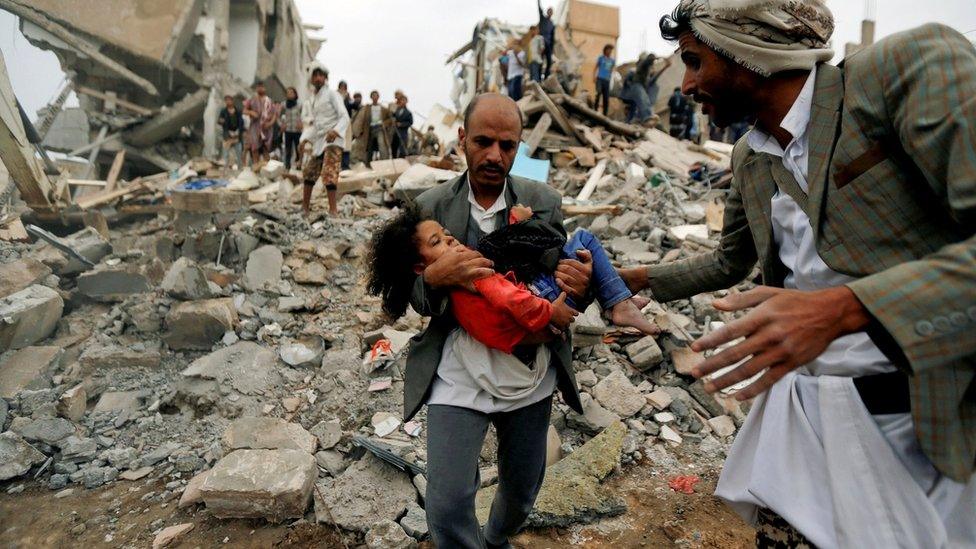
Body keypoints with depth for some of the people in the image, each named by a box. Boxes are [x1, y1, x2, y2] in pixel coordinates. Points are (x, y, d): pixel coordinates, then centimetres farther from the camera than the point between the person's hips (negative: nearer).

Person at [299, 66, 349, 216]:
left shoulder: (332, 94, -3)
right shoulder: (312, 100, 19)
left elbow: (344, 117, -13)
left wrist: (335, 131, -30)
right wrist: (305, 139, 9)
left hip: (333, 139, -8)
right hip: (319, 142, 8)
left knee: (329, 175, -18)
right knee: (309, 173, 12)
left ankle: (333, 211, -20)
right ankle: (305, 208, 22)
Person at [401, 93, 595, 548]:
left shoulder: (545, 202, -2)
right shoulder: (430, 206, -4)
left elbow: (564, 274, 5)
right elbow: (418, 301, 0)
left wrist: (578, 283, -21)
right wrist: (434, 277, -25)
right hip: (457, 377, -1)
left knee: (522, 489, 21)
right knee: (447, 506, -6)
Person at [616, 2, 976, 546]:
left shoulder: (906, 66, -12)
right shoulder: (749, 159, 9)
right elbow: (729, 262, 24)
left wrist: (840, 308, -31)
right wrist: (639, 277, 19)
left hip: (930, 419, -5)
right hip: (800, 409, 6)